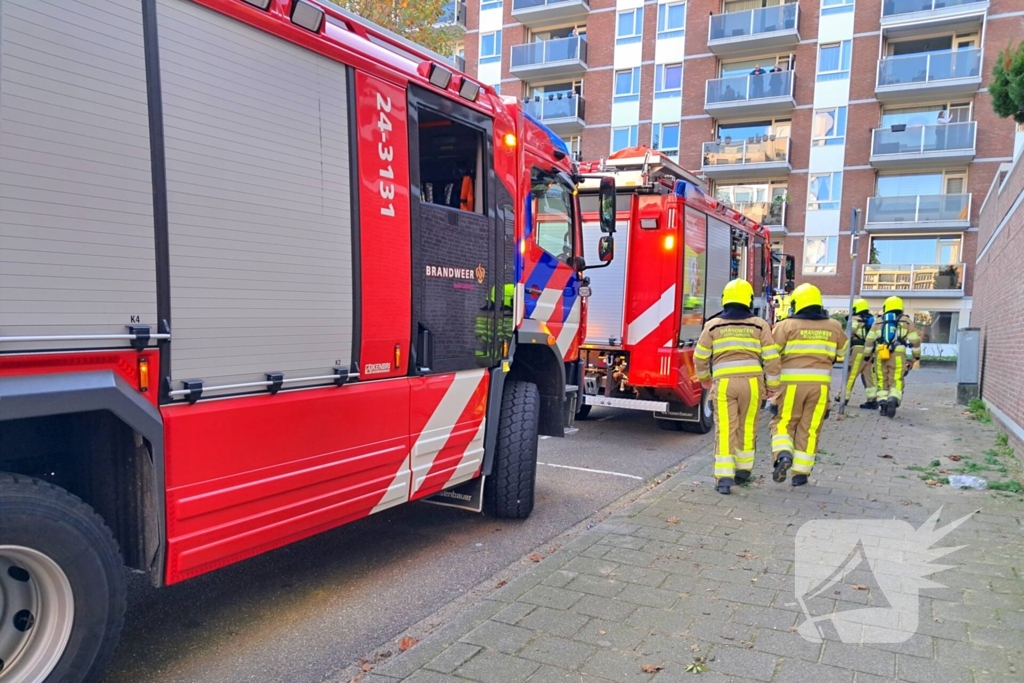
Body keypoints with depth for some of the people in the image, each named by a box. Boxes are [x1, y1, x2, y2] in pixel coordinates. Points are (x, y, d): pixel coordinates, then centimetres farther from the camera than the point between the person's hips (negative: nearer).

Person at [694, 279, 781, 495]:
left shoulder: (713, 325, 7)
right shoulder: (759, 325, 7)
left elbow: (700, 358, 10)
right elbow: (771, 359, 3)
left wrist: (704, 378, 27)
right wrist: (772, 385, 14)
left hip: (724, 382, -1)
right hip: (752, 381, 1)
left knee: (725, 429, 1)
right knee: (747, 428, 16)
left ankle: (724, 477, -6)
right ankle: (743, 469, 28)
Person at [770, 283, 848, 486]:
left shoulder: (787, 325, -4)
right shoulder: (833, 327, 8)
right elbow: (842, 352, 25)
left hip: (792, 383, -3)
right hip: (820, 384, 3)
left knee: (783, 423, 9)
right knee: (809, 428, 9)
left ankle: (783, 455, -15)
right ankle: (801, 472, 12)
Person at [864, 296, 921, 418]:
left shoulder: (878, 321, 15)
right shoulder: (906, 321, 13)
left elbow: (869, 340, 12)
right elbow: (914, 340, 10)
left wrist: (867, 355, 19)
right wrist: (916, 356, 19)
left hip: (880, 354, 1)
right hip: (898, 355, -1)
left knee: (882, 381, 11)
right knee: (896, 382, -2)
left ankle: (882, 404, 4)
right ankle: (893, 400, -25)